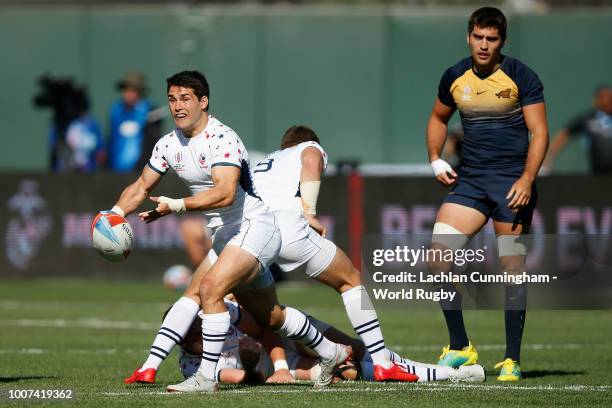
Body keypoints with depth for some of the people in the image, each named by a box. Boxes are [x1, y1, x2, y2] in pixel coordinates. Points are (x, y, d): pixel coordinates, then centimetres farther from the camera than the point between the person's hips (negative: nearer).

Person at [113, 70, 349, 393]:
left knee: (211, 288, -27)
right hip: (224, 234, 9)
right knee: (269, 317, 17)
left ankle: (206, 378, -23)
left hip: (254, 225, -9)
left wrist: (176, 206, -39)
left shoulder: (221, 138, -21)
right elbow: (141, 187, 14)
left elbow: (225, 192, -35)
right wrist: (115, 213, -5)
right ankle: (331, 352, 38)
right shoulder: (169, 144, 4)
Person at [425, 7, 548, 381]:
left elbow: (539, 132, -7)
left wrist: (527, 179, -19)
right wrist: (436, 158, 9)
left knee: (512, 269, -5)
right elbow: (439, 118, 25)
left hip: (513, 182, -4)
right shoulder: (455, 77, 6)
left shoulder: (521, 76, -6)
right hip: (469, 181, 4)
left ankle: (512, 360, 3)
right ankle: (460, 347, 3)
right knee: (438, 257, -9)